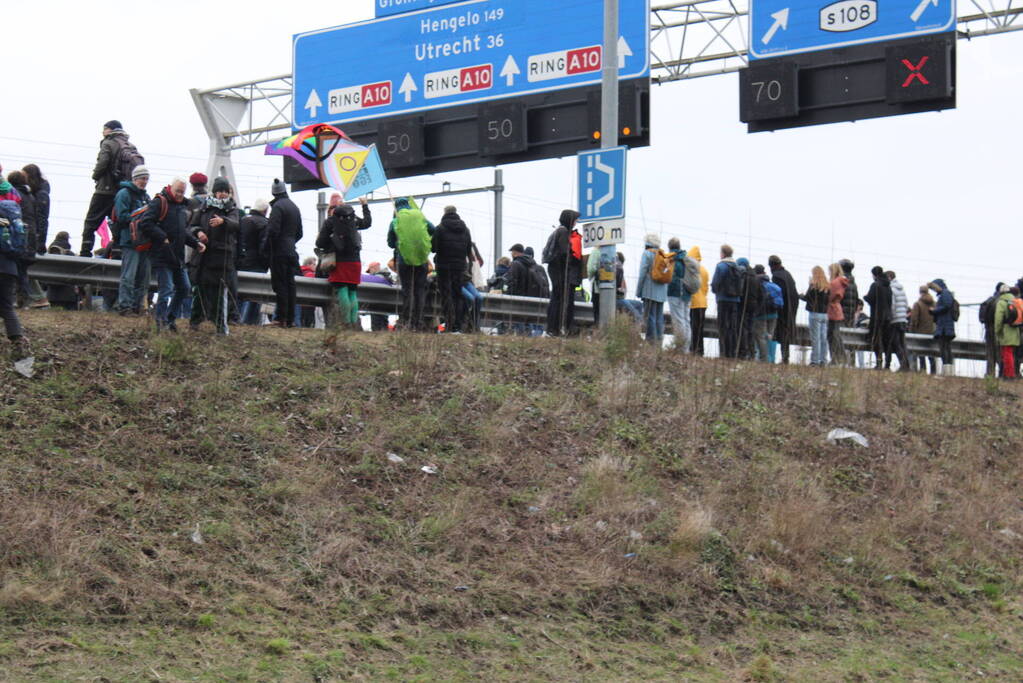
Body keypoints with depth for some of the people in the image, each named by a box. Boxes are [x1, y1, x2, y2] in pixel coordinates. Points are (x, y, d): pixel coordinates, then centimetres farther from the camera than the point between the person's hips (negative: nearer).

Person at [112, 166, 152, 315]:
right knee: (129, 276, -10)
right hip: (130, 241, -8)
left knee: (143, 277, 8)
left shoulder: (146, 197, 22)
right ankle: (124, 305, -8)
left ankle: (137, 305, 14)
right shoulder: (124, 193, -3)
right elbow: (122, 216, -13)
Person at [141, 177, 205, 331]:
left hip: (178, 257, 8)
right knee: (166, 290, -9)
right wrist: (163, 238, -21)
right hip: (162, 257, -8)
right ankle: (161, 323, -2)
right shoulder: (159, 202, -8)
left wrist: (195, 243, 11)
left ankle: (170, 318, 24)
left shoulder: (182, 206, 18)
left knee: (184, 288, 13)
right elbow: (145, 223, -18)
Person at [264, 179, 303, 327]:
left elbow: (273, 230, -18)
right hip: (291, 252, 7)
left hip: (279, 252, -7)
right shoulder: (295, 207, 15)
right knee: (290, 284, 9)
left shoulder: (278, 206, -11)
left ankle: (281, 318, -9)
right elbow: (299, 233, 19)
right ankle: (290, 319, 9)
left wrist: (265, 248, -8)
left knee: (280, 284, -6)